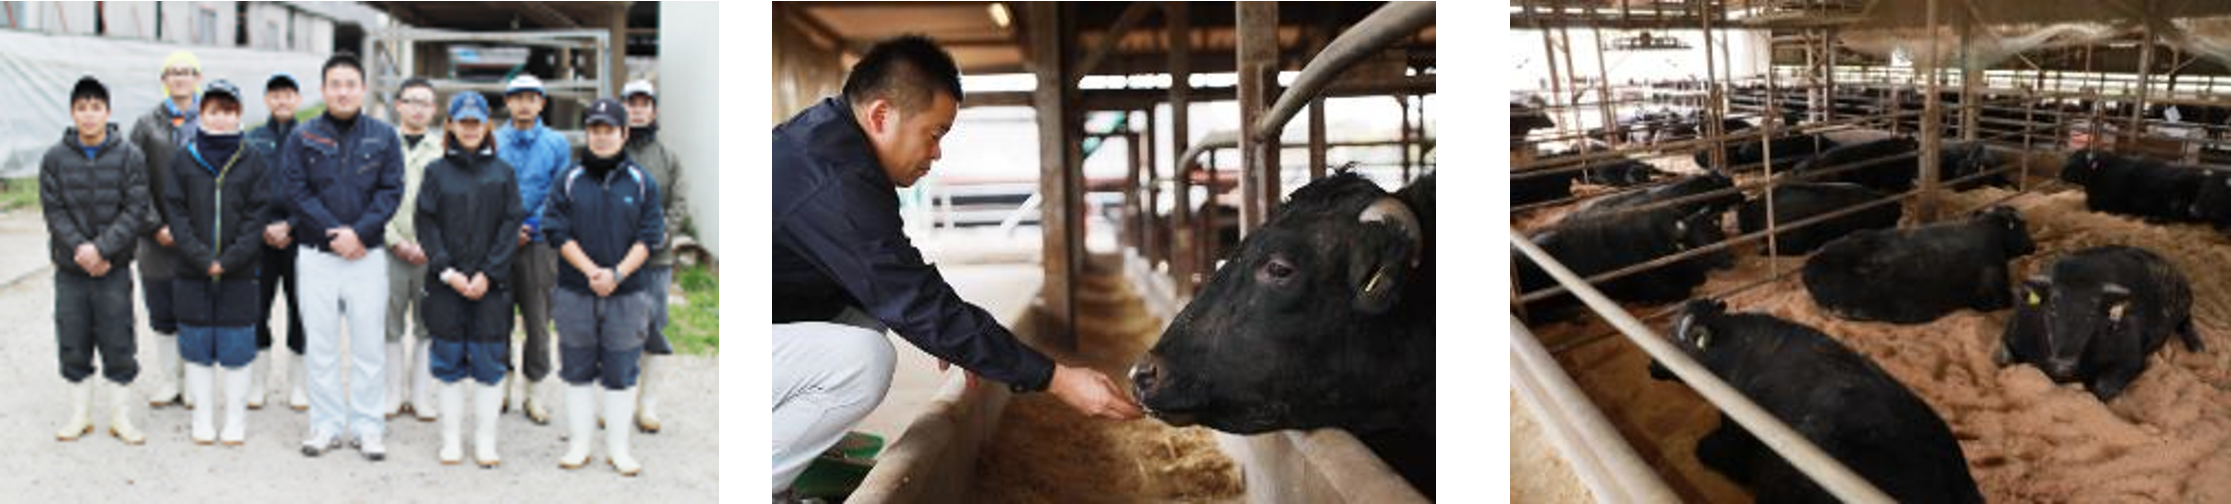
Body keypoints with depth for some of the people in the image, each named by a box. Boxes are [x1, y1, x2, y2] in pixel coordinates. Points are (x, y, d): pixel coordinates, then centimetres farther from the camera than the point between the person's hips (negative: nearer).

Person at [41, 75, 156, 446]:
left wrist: (101, 249, -16)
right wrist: (79, 249, -15)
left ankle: (121, 417, 12)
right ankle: (80, 414, 21)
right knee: (73, 346, 8)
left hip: (114, 268, -2)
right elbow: (54, 211, 0)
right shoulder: (55, 159, 3)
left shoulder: (129, 157, -1)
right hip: (70, 270, 2)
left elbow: (136, 210, -6)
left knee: (118, 345, 2)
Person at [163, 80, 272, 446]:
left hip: (238, 275, -1)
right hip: (193, 274, 1)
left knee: (236, 349, 3)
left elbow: (256, 216, -2)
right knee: (197, 348, 7)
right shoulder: (184, 160, 4)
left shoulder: (251, 162, 2)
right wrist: (202, 259, -12)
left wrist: (229, 259, -13)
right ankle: (202, 417, 18)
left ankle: (236, 419, 14)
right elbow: (176, 213, 0)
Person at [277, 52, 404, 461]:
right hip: (316, 256, 0)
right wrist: (333, 234, -13)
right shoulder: (302, 139, 5)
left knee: (368, 346, 3)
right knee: (320, 346, 5)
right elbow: (296, 192, -3)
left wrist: (359, 232, -14)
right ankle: (326, 425, 14)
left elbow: (390, 192, -1)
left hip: (368, 255, 0)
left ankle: (367, 427, 11)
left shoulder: (383, 137, 5)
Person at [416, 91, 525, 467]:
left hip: (491, 284, 0)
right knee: (449, 362, 6)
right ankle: (451, 438, 16)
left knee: (490, 362, 1)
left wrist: (488, 274, -9)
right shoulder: (437, 172, 6)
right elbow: (426, 225, 1)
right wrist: (447, 272, -10)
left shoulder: (502, 173, 6)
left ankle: (485, 439, 11)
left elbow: (510, 226, 1)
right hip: (445, 284, 0)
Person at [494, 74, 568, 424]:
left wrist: (531, 227, -9)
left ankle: (534, 392, 11)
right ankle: (501, 383, 19)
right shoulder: (492, 142, 7)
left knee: (538, 320, 2)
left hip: (538, 242, -1)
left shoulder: (556, 144, 4)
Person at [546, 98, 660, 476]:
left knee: (620, 373, 5)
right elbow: (558, 231, -2)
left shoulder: (642, 183, 3)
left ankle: (618, 448, 15)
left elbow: (649, 237, -1)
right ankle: (579, 444, 18)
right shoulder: (569, 181, 4)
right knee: (578, 370, 7)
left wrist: (617, 273, -14)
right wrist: (590, 271, -14)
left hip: (627, 293, 0)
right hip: (575, 292, 1)